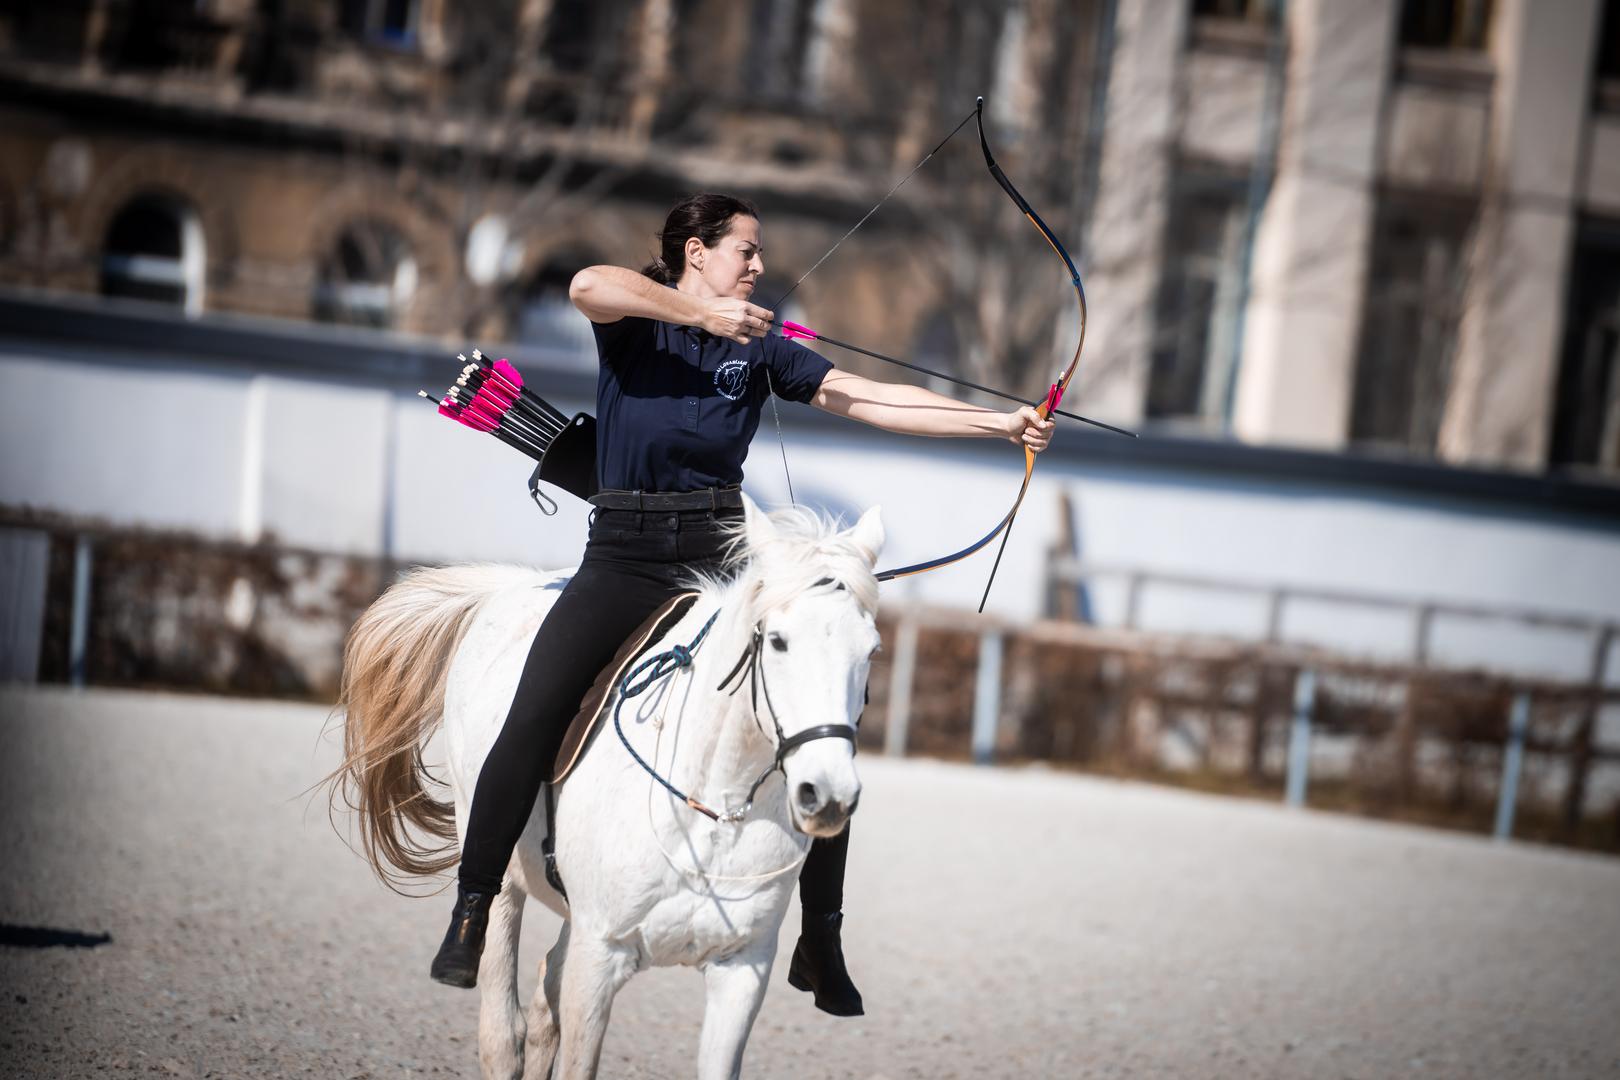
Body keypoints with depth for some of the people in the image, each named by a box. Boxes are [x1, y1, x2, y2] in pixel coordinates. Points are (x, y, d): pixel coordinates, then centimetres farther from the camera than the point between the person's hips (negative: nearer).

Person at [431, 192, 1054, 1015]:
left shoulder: (761, 350, 13)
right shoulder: (634, 320, 6)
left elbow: (870, 399, 6)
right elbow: (589, 285, -18)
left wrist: (1000, 424, -2)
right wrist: (702, 312, -19)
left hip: (722, 553, 3)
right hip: (624, 553, -3)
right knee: (535, 716, -18)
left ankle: (820, 941, 4)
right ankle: (472, 909, -6)